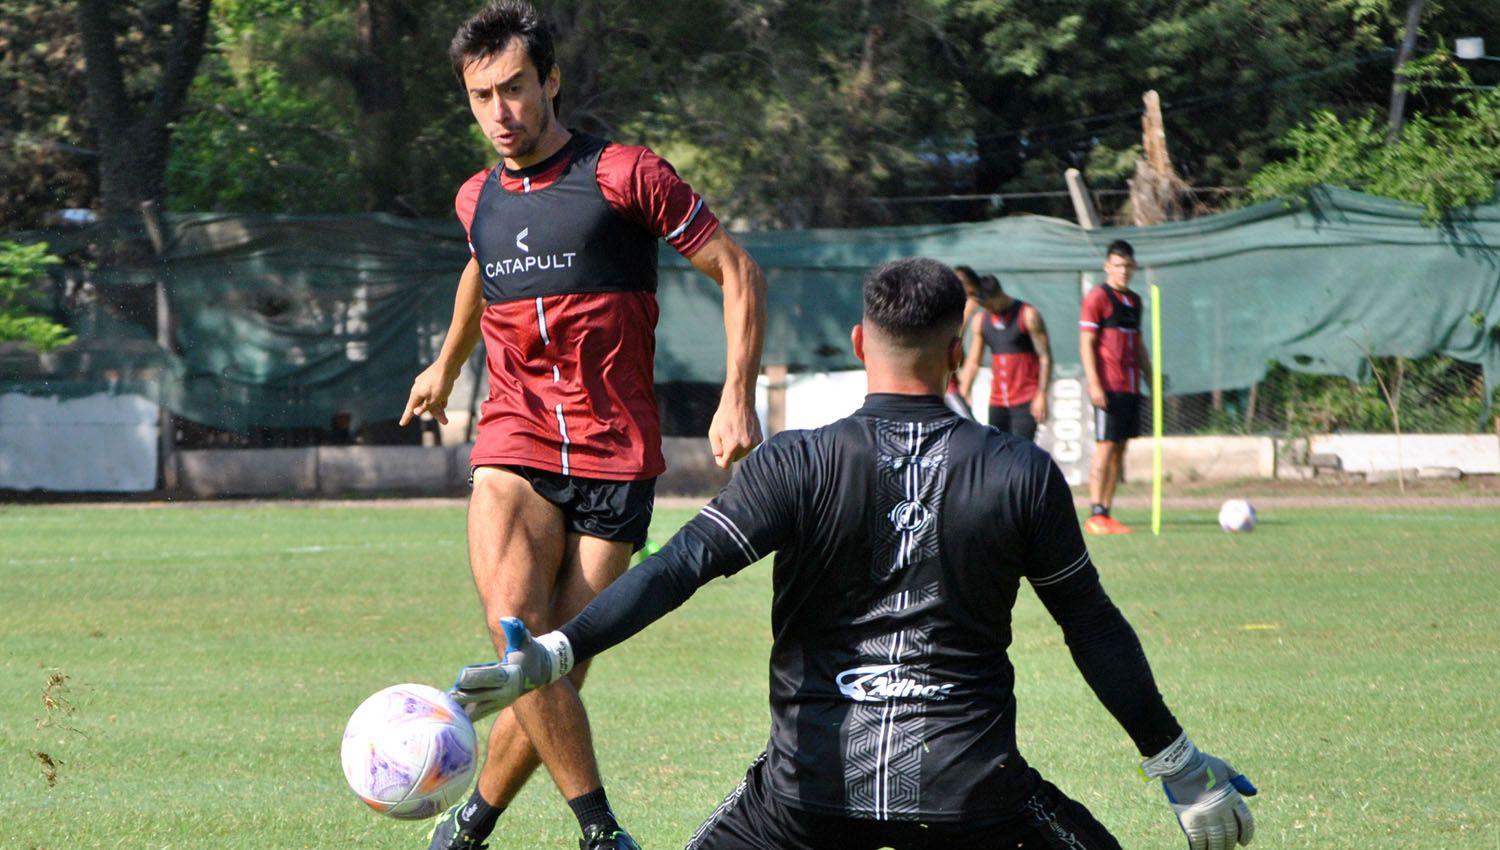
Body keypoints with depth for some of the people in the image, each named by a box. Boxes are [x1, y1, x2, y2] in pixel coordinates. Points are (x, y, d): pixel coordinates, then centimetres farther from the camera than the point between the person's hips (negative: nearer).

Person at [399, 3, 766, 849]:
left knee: (557, 669, -6)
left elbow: (738, 272, 0)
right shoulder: (478, 201, 11)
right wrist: (447, 365, 50)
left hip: (616, 457, -3)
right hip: (514, 447, 3)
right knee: (516, 631, -23)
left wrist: (738, 397, -10)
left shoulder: (625, 176, -5)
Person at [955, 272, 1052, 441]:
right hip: (997, 401, 6)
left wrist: (1042, 395, -15)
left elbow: (1045, 357, -9)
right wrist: (962, 397, 3)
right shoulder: (980, 320, 8)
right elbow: (973, 362, 11)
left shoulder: (1028, 316, -7)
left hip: (1026, 401, -6)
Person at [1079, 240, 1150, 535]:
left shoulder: (1134, 300, 17)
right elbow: (1086, 344, -10)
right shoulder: (1096, 298, -5)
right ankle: (1095, 516, -11)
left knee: (1120, 448, 6)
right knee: (1106, 446, -11)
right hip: (1108, 386, -8)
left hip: (1131, 387, 8)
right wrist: (1094, 384, -17)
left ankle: (1106, 513, 9)